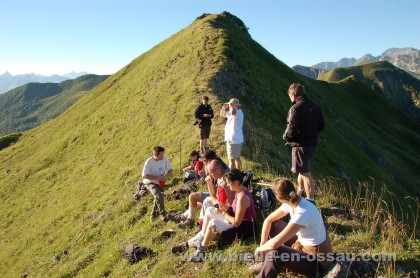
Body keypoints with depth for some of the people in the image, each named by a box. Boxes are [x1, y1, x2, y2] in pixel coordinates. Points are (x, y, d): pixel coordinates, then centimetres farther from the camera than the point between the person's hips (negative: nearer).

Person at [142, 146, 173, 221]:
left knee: (157, 198, 14)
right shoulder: (149, 162, -22)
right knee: (159, 196, -25)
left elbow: (170, 170, -1)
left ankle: (153, 216, 37)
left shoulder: (164, 159, -11)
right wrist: (157, 177, -26)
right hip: (150, 183, -5)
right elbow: (144, 176, -21)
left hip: (160, 183, 5)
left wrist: (166, 176, -22)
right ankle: (163, 214, -8)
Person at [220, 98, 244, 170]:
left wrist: (231, 105, -24)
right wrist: (224, 107, 6)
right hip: (237, 140, 10)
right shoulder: (231, 112, 14)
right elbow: (222, 115, 24)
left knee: (232, 159, -6)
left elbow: (233, 112, -43)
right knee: (237, 158, 18)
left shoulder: (239, 112, -17)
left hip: (234, 140, -10)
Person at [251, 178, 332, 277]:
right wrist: (262, 245, -4)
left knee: (275, 254, -30)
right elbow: (268, 220, 3)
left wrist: (260, 249, -14)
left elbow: (275, 243, -34)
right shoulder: (291, 203, -10)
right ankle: (266, 264, 20)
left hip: (317, 260, -9)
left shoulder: (302, 213, -35)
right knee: (272, 225, 6)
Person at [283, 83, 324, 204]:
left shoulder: (296, 108, -17)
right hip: (312, 143, 8)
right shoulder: (315, 107, 8)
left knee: (305, 173, -1)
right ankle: (300, 192, 39)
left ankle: (310, 201, 4)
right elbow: (321, 126, 12)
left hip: (301, 145, -8)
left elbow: (292, 129, -23)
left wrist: (286, 137, -4)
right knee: (303, 170, 24)